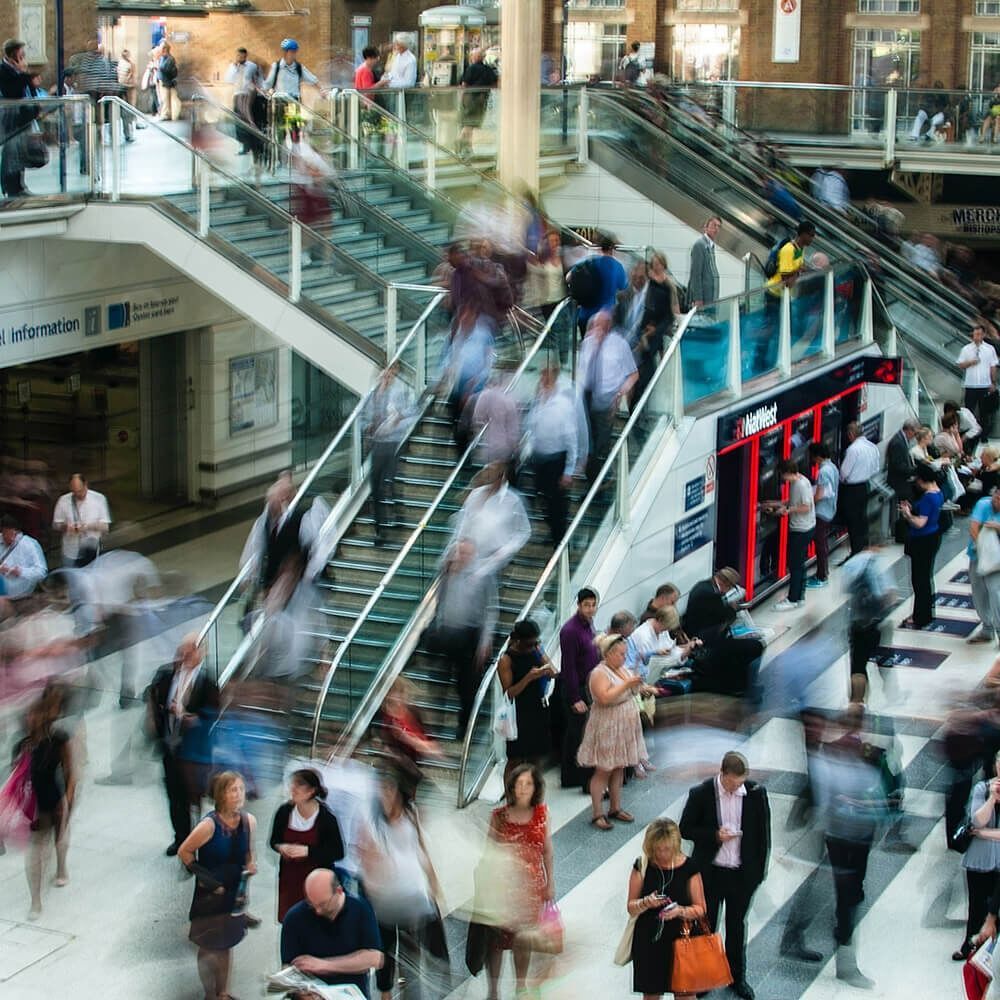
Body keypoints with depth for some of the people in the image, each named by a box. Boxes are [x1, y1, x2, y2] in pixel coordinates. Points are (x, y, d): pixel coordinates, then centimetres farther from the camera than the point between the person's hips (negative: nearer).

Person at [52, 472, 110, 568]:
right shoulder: (63, 501, -3)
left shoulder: (99, 499, -6)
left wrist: (89, 526, -23)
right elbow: (55, 525, 5)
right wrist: (65, 527, -17)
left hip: (92, 553, -1)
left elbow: (105, 526, -4)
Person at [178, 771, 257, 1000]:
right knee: (208, 947, 9)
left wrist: (251, 865, -12)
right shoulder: (210, 825, -24)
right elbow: (184, 852, -13)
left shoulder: (249, 821, -8)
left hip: (234, 893, 5)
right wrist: (203, 876, -13)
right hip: (209, 895, -5)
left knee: (225, 945, 19)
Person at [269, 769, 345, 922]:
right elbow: (273, 841, 10)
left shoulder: (326, 818, -15)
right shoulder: (284, 812, -4)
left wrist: (307, 851, -22)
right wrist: (281, 847, -14)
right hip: (289, 879, 4)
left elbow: (338, 852, -12)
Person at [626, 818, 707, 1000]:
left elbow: (700, 909, -3)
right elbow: (631, 908, 1)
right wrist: (645, 903, -21)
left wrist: (680, 910, -23)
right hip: (648, 941, 1)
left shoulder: (688, 867, -7)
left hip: (680, 940, -1)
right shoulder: (642, 866, -4)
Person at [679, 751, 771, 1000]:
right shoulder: (701, 794, -14)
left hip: (743, 874, 1)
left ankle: (737, 976, 33)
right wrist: (714, 835, -21)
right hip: (710, 872, -1)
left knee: (737, 926, 17)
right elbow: (685, 829, -6)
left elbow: (763, 833, 0)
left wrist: (760, 870, 1)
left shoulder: (756, 793, -9)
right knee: (706, 924, 12)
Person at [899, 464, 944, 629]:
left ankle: (920, 618, 6)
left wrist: (908, 515, -12)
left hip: (923, 541, -10)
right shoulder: (937, 492, 6)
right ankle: (926, 612, 32)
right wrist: (912, 509, 7)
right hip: (933, 537, 10)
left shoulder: (927, 497, -24)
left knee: (919, 579, -1)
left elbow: (920, 523, -27)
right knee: (926, 577, 20)